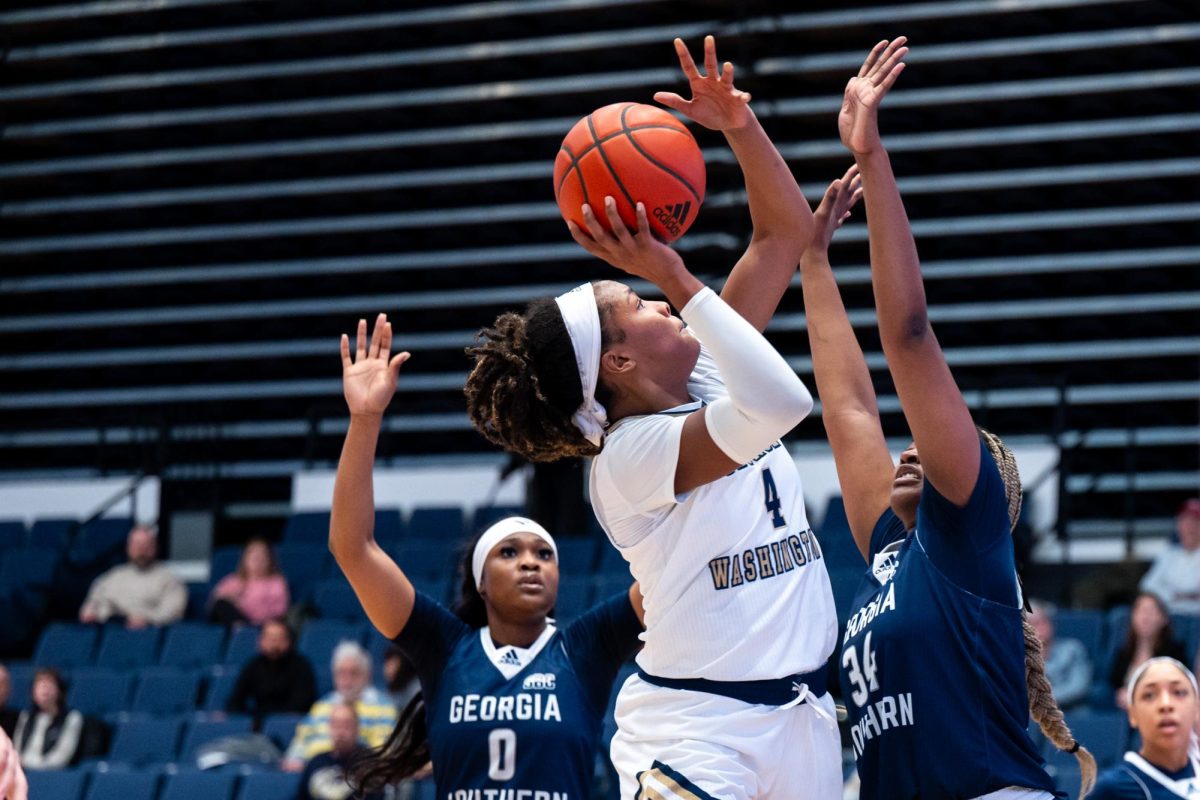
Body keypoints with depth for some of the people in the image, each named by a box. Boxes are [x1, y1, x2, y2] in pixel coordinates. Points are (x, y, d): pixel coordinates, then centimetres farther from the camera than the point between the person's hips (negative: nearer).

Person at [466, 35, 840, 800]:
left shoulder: (707, 377, 8)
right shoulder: (629, 452, -15)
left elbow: (786, 231, 11)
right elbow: (780, 402, -32)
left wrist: (740, 126, -4)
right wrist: (679, 282, -25)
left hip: (800, 717, 8)